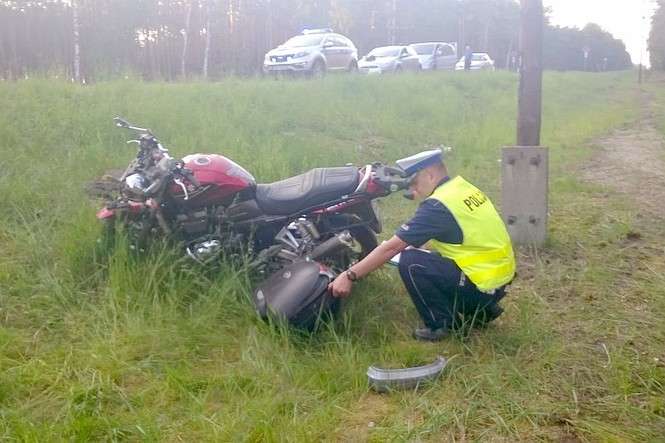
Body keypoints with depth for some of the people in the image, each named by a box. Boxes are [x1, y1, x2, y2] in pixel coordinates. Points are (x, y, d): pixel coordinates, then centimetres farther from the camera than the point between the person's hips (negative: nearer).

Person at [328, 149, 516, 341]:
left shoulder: (437, 205, -19)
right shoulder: (465, 188, 7)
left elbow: (391, 247, -19)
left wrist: (350, 275, -15)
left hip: (482, 285, -9)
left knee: (410, 261, -15)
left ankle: (442, 325, -3)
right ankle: (482, 309, 20)